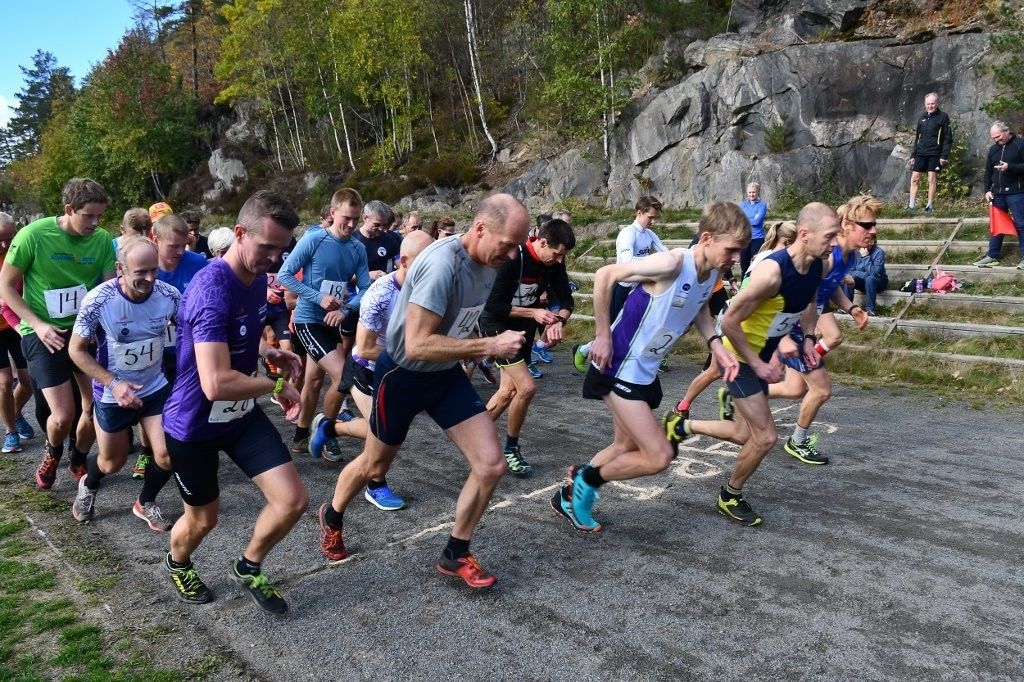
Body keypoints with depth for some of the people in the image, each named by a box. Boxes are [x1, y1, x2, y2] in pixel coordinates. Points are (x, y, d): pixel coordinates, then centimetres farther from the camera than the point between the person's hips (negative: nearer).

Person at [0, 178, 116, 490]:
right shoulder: (33, 235, -17)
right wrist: (38, 325, -16)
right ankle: (52, 452, 27)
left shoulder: (102, 240, -9)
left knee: (97, 407, 6)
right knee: (63, 416, -8)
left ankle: (78, 460, 35)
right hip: (43, 333, -3)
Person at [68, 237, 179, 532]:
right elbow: (77, 350, -12)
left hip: (156, 388, 2)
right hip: (112, 394, -2)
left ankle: (146, 503, 25)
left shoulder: (169, 295, -18)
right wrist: (114, 383, -22)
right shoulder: (98, 300, -24)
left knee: (168, 456, -7)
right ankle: (88, 485, 53)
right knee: (113, 462, 15)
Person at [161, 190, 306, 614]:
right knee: (203, 519, 15)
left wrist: (270, 355, -1)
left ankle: (247, 568, 26)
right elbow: (217, 384, -41)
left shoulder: (258, 279, -1)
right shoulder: (212, 289, -31)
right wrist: (276, 385, -24)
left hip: (241, 416, 7)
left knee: (293, 501, -3)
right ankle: (177, 565, 52)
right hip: (194, 425, -7)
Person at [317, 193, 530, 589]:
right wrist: (490, 346, -36)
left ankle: (455, 555, 17)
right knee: (374, 465, 16)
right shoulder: (443, 263, -32)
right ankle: (331, 517, 49)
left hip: (446, 374, 6)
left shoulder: (489, 262, -6)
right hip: (402, 375, -6)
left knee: (491, 465, -4)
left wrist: (473, 350, 8)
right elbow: (417, 345, -37)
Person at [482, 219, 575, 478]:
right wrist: (534, 312, -28)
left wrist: (558, 322, -22)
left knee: (508, 391, 11)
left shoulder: (554, 263, -7)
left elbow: (565, 300, -2)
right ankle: (511, 449, 6)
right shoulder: (512, 259, -27)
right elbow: (494, 305, -25)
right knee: (526, 387, -15)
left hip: (523, 328, 7)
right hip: (497, 326, -7)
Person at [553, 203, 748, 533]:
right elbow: (605, 276, -22)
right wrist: (603, 336, -18)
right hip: (619, 368, -9)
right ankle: (586, 479, 12)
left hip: (647, 372, 9)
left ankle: (571, 495, 39)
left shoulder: (714, 272, -1)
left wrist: (715, 345, 4)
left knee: (627, 448, 22)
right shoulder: (672, 263, -26)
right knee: (660, 456, -9)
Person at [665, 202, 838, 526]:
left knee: (747, 435, 15)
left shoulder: (816, 266, -6)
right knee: (766, 437, -5)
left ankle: (682, 426, 33)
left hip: (763, 356, 8)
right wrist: (757, 364, -21)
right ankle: (730, 497, 18)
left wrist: (808, 338, 4)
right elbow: (729, 322, -27)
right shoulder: (772, 270, -31)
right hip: (741, 357, -8)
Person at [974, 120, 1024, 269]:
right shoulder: (993, 149, 12)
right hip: (997, 193, 6)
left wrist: (1009, 167, -26)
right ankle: (992, 256, 16)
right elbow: (988, 171, 15)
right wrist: (987, 190, 6)